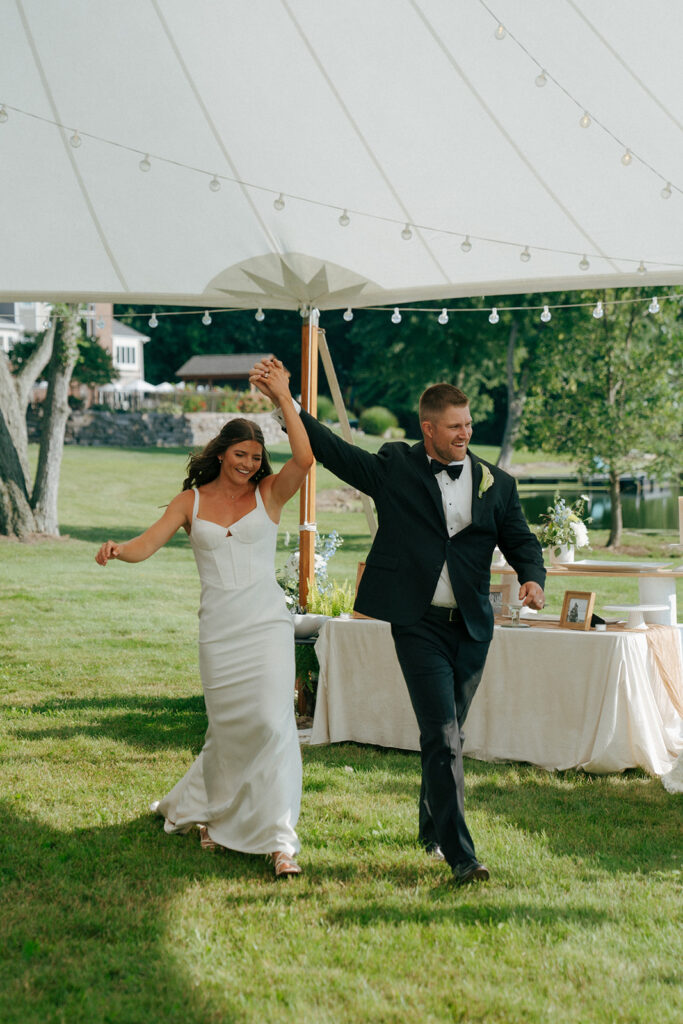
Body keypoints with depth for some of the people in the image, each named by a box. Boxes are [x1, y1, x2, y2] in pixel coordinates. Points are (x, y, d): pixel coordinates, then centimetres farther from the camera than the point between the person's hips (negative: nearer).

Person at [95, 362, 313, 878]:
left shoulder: (269, 493, 4)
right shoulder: (191, 501, 8)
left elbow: (305, 457, -15)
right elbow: (147, 544, -4)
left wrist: (283, 396, -13)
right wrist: (118, 550, -26)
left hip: (266, 622, -2)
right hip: (218, 629, 2)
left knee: (272, 720, -15)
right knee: (228, 728, 7)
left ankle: (280, 840, -12)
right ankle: (218, 816, 33)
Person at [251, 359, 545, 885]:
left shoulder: (497, 484, 9)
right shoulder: (395, 468, 2)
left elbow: (521, 540, 12)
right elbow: (332, 448, 3)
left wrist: (533, 578, -10)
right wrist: (283, 399, -3)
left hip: (473, 626, 4)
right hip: (419, 624, -3)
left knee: (450, 731, 14)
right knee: (442, 734, -11)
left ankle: (433, 830, 35)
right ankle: (460, 853, -11)